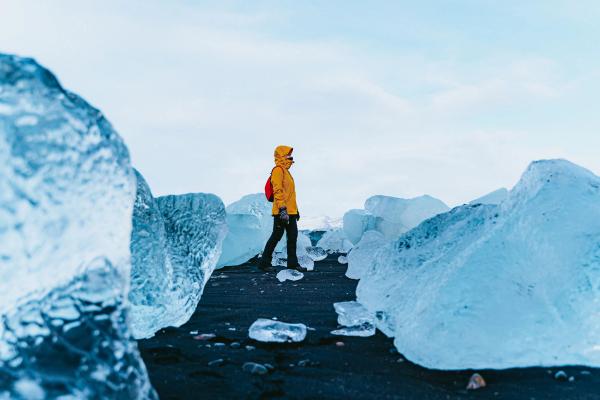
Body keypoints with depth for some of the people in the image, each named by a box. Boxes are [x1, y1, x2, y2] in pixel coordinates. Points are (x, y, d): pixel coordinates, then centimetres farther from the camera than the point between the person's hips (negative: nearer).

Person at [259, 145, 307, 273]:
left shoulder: (286, 171, 21)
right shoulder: (278, 170, -9)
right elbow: (277, 190, -19)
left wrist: (295, 209, 26)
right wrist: (282, 208, -27)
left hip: (290, 211, 10)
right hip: (282, 212, -10)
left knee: (293, 237, 10)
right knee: (276, 236, -5)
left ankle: (292, 262, 18)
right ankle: (264, 262, 4)